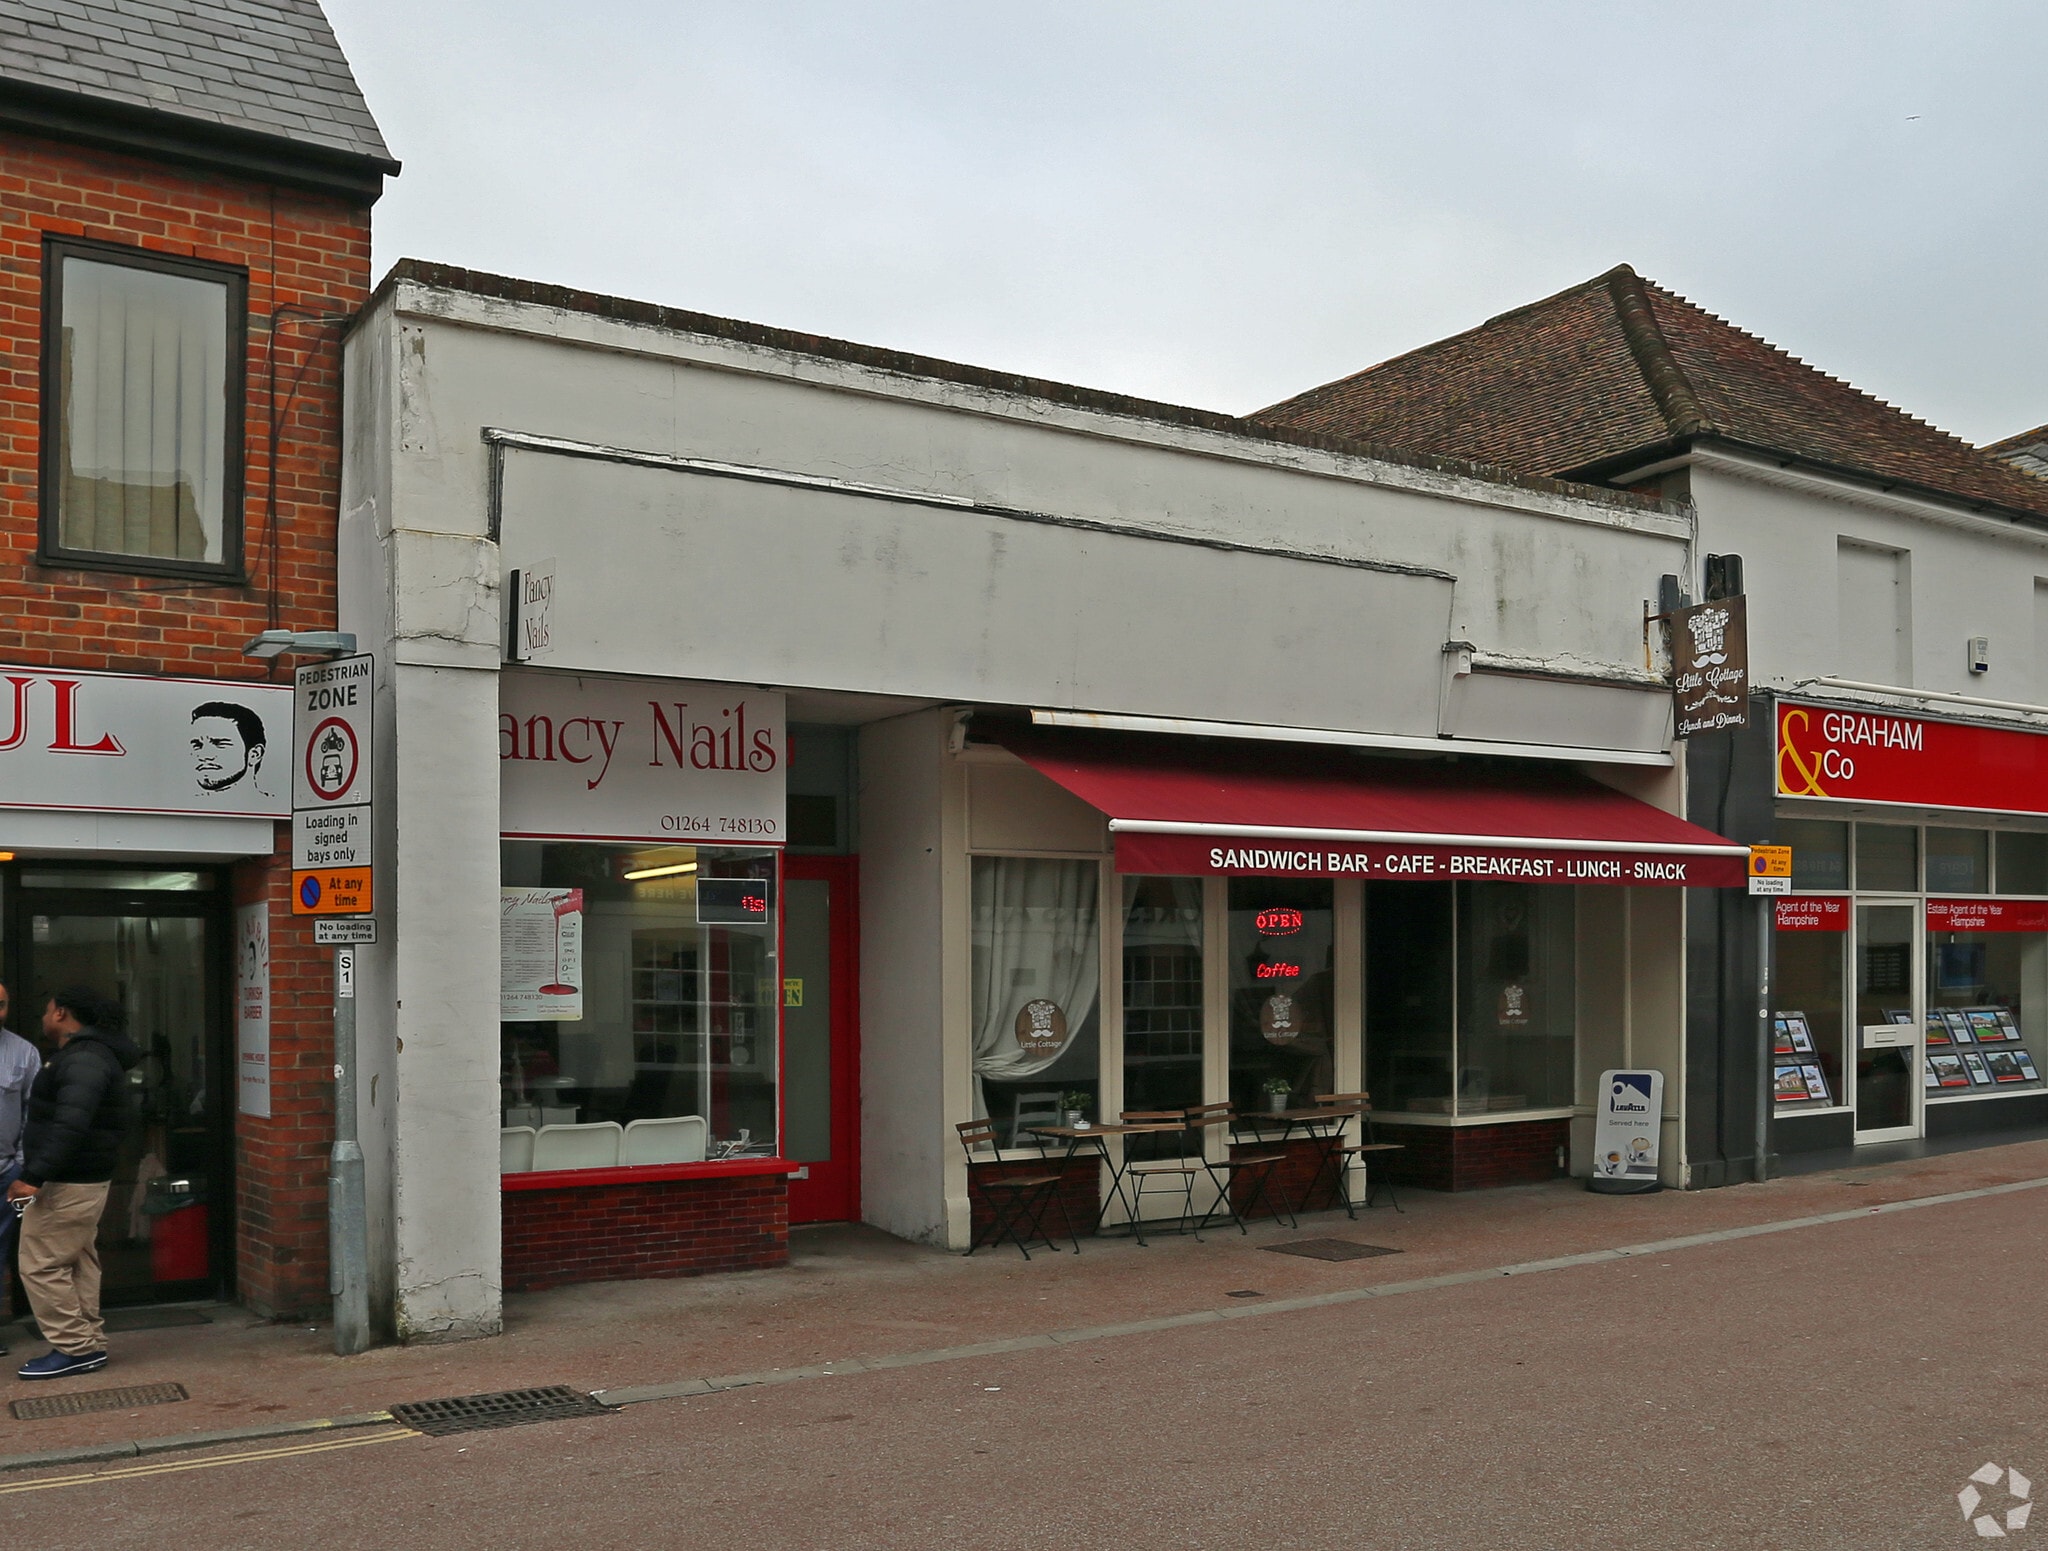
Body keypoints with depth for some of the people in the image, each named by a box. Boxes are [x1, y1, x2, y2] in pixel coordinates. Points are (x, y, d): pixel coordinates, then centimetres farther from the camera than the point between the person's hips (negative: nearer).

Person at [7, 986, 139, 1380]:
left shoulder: (83, 1060, -19)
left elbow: (69, 1126, -29)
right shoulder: (87, 1054, 16)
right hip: (83, 1180, 10)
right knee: (78, 1264, 13)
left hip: (67, 1184, -10)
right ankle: (89, 1344, 19)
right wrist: (37, 1173, 16)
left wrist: (33, 1177, -31)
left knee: (41, 1266, -5)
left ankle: (74, 1349, -1)